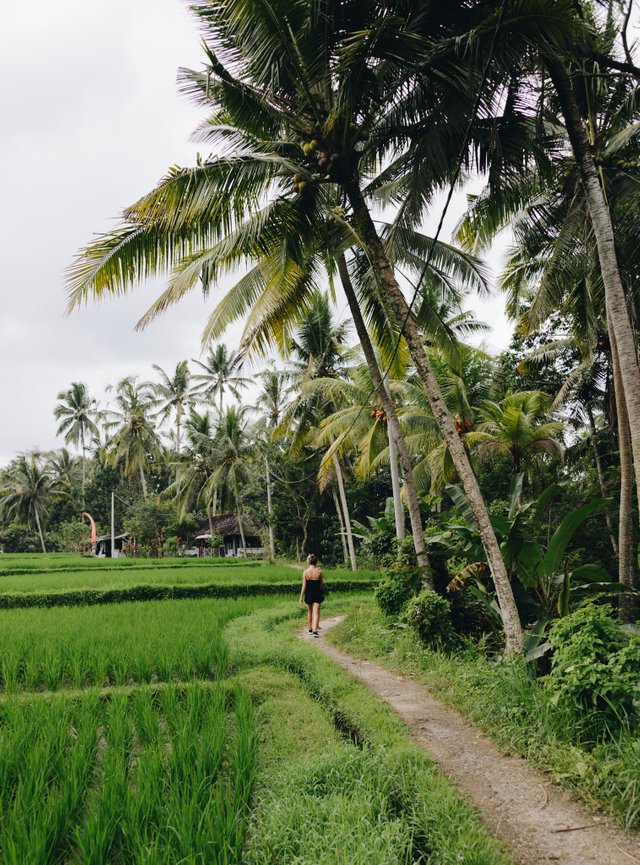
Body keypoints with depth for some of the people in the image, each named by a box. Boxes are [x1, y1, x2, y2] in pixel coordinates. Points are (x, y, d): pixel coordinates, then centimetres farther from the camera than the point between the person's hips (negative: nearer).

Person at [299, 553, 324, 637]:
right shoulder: (319, 572, -9)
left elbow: (304, 586, -7)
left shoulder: (305, 572, -9)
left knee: (310, 612, 19)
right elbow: (322, 584, 0)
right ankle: (315, 630, -14)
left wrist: (301, 597, -2)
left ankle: (310, 629, 30)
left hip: (308, 594, 1)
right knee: (316, 613, -1)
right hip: (317, 594, -1)